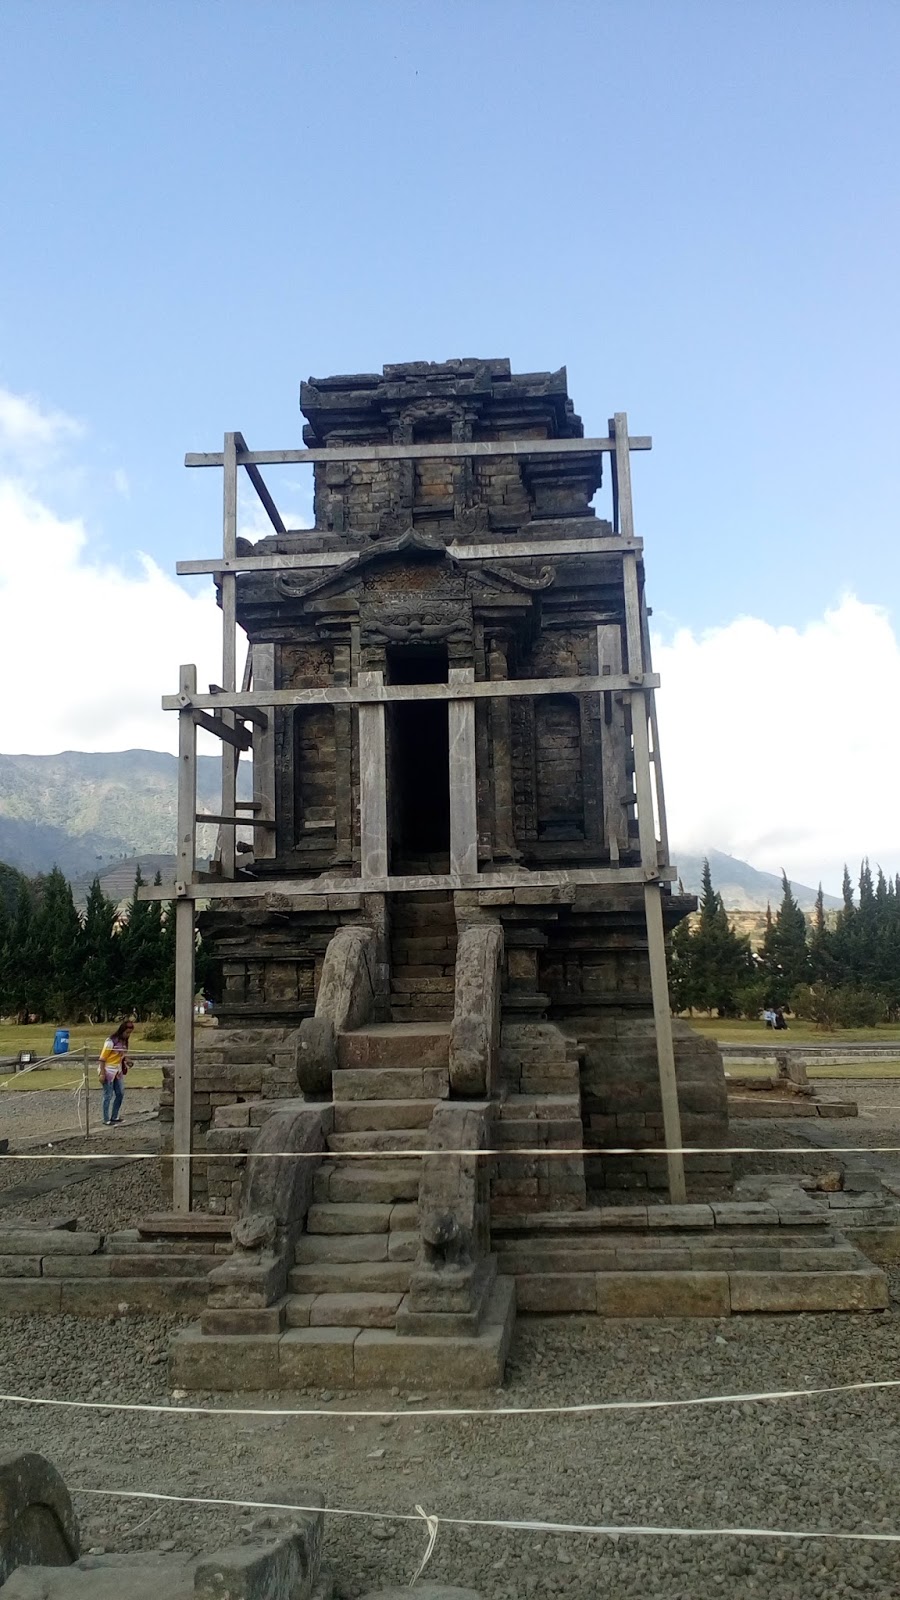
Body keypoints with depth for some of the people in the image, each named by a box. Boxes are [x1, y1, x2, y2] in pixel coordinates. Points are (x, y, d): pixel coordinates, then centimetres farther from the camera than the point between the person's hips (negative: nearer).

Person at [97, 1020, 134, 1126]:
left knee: (120, 1093, 11)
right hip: (108, 1072, -8)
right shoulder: (111, 1041, -18)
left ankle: (114, 1117, 23)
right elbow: (102, 1058, -17)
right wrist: (102, 1074, -19)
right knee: (108, 1096, -1)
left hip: (118, 1072, 8)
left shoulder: (124, 1042, 4)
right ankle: (106, 1120, 8)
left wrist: (127, 1061, -6)